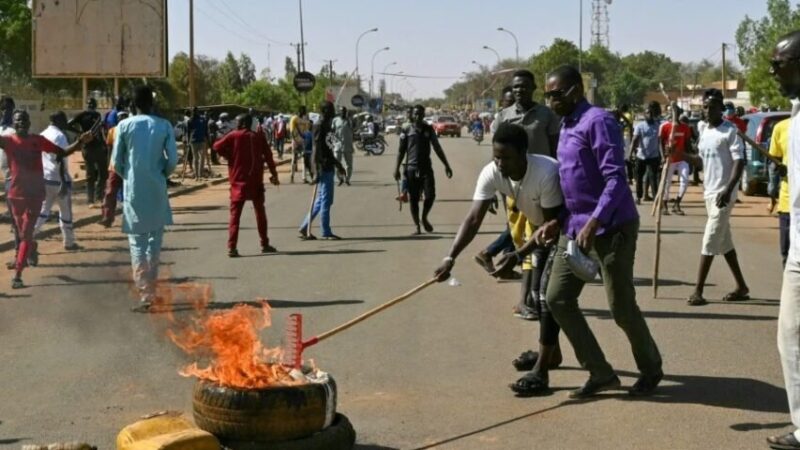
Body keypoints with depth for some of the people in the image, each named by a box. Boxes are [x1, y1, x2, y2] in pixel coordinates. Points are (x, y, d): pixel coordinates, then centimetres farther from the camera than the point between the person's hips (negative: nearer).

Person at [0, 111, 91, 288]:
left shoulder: (38, 140, 2)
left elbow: (62, 152, 6)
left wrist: (80, 142, -7)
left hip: (35, 193, 0)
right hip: (16, 193, 0)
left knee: (26, 234, -6)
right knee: (23, 233, 17)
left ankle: (17, 276, -10)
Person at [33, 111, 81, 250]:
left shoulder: (42, 135, 11)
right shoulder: (59, 136, -14)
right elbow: (60, 160, -21)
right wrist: (64, 182, -22)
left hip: (44, 178, 7)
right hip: (58, 179, -7)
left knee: (42, 210, 9)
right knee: (65, 212, 7)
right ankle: (69, 242, 15)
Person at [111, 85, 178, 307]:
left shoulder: (124, 126, -4)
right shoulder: (164, 126, -3)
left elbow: (116, 162, -2)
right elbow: (173, 160, -5)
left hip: (133, 189, -1)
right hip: (157, 188, 1)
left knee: (137, 241, 3)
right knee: (155, 238, 17)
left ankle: (144, 292, -6)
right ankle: (150, 287, 20)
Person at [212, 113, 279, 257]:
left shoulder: (233, 136, -3)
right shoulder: (258, 138, 3)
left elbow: (217, 147, -11)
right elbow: (268, 156, 1)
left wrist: (228, 156, 6)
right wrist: (274, 175, 7)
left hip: (238, 182, -2)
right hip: (255, 182, 2)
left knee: (235, 214, 0)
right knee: (260, 212, 15)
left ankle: (232, 247, -11)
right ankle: (265, 244, 18)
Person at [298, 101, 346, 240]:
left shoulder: (327, 125, 16)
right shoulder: (320, 126, -14)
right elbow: (317, 150, -19)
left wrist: (337, 165, 29)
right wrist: (316, 172, -24)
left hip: (328, 167, 10)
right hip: (323, 168, -10)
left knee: (321, 200, 13)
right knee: (326, 200, -4)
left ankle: (304, 228, 17)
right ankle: (326, 232, 2)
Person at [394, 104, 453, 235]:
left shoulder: (429, 130, 7)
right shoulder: (407, 131, 3)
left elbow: (437, 148, 10)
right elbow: (401, 151, 5)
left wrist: (446, 165, 7)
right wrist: (397, 168, -2)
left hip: (426, 168, 1)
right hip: (411, 169, -1)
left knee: (430, 195, -7)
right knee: (413, 198, 1)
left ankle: (424, 218, 18)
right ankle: (416, 225, 11)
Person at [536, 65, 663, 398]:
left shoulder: (597, 121, -14)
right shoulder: (566, 127, 15)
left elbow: (616, 178, -22)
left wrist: (593, 223, -30)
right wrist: (558, 221, 10)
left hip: (611, 229, -9)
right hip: (574, 229, 9)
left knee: (621, 308, 0)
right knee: (557, 298, 4)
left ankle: (651, 369, 25)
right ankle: (601, 373, 12)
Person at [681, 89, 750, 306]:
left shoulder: (730, 131, -11)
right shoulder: (704, 132, 13)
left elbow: (739, 162, -16)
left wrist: (728, 189, -26)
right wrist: (681, 154, 4)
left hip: (723, 193, -8)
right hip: (709, 192, 8)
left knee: (710, 241, -8)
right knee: (724, 241, 12)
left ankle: (698, 291, -6)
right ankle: (741, 287, 21)